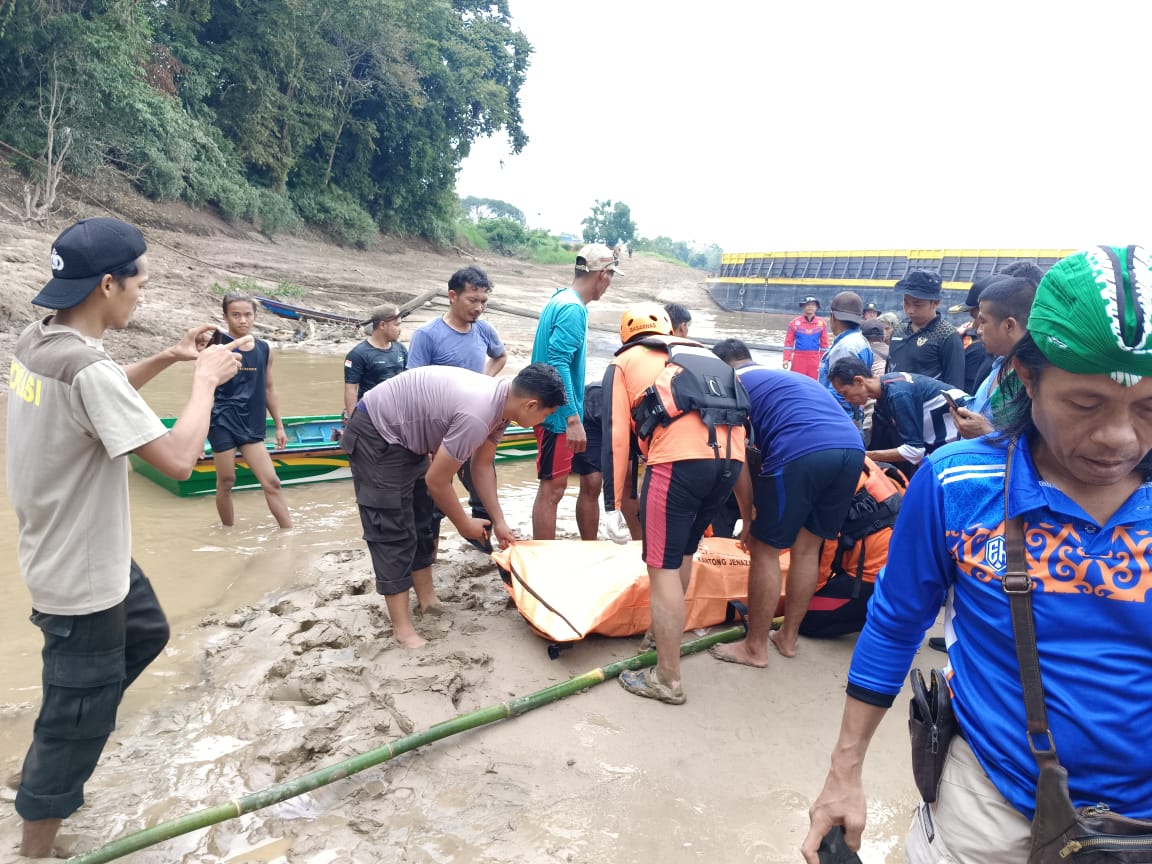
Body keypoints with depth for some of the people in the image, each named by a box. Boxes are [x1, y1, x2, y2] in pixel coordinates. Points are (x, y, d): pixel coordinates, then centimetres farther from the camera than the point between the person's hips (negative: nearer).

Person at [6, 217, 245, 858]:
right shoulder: (86, 366, -30)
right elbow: (179, 460, -31)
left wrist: (166, 359, 8)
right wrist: (206, 378, -17)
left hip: (89, 555, 10)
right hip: (82, 575, -9)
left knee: (147, 633, 30)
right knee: (80, 714, 7)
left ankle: (71, 740, 45)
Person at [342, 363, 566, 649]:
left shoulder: (500, 401, -5)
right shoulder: (476, 416, -34)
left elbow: (482, 465, 7)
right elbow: (436, 481, -24)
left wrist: (498, 521, 8)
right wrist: (464, 524, -8)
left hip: (406, 435, 10)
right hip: (376, 435, -10)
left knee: (420, 521, 16)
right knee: (392, 530, -8)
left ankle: (427, 599, 30)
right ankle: (402, 629, -1)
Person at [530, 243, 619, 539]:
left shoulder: (560, 300, 14)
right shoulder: (573, 308, -17)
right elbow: (558, 364, -26)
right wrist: (573, 418, -30)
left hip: (554, 412, 10)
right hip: (559, 414, -10)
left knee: (552, 488, 16)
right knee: (552, 489, -4)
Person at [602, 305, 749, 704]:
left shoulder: (624, 362, 20)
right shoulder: (703, 353, 32)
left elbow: (616, 436, 8)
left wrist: (613, 505, 9)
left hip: (679, 459, -6)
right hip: (730, 458, 6)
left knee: (663, 567, 4)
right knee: (681, 554, 24)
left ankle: (668, 679, 11)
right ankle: (664, 634, 39)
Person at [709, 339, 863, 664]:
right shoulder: (790, 377, 37)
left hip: (801, 453, -7)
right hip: (852, 449, 7)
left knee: (764, 549, 8)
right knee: (807, 548, 20)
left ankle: (755, 647, 18)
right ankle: (788, 637, 32)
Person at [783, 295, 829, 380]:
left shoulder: (822, 323, 5)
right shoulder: (795, 322, 2)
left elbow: (824, 343, 8)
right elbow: (789, 341, 2)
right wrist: (786, 359, -4)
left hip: (814, 359, 1)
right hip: (798, 358, -1)